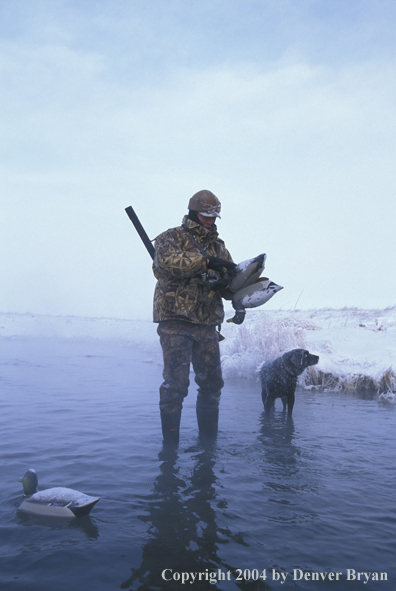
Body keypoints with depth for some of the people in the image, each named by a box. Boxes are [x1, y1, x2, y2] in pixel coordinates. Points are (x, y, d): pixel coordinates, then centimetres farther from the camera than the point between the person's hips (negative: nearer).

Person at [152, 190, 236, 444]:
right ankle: (170, 444, 4)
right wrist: (206, 261, -26)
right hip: (176, 320, -6)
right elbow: (167, 261, -21)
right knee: (176, 383, -8)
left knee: (212, 383, 9)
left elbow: (231, 277, 13)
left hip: (207, 324, 6)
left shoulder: (218, 246, 20)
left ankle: (208, 439, 23)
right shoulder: (172, 238, 1)